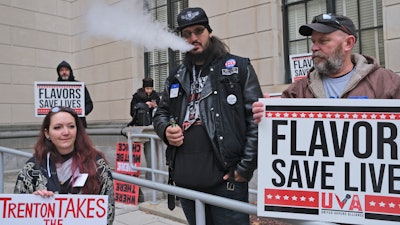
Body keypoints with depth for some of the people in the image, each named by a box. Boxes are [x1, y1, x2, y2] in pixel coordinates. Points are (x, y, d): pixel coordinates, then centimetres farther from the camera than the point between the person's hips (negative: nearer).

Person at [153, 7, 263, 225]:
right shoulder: (176, 77, 14)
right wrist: (166, 130, -1)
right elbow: (160, 114, 23)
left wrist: (246, 166, -10)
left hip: (225, 177, -4)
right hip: (185, 178, 5)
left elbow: (256, 118, -5)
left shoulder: (238, 68, 0)